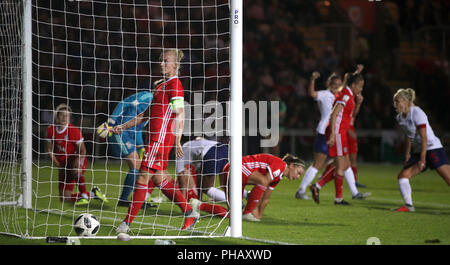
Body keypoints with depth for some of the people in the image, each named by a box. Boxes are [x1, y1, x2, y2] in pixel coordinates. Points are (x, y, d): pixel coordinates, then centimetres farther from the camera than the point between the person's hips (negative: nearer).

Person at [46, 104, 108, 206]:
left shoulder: (74, 130, -13)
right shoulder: (51, 130, -2)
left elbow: (82, 150, -11)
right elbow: (50, 150, 7)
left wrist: (77, 161, -30)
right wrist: (58, 165, -5)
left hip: (75, 160, -5)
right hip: (63, 164, 5)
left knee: (76, 170, -44)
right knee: (64, 198, 0)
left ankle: (84, 195, -28)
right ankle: (92, 194, 16)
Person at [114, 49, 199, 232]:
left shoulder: (174, 84, -8)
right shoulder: (160, 84, 20)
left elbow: (180, 114, -14)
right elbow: (149, 113, 27)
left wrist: (178, 141, -21)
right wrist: (124, 126, 26)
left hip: (161, 138, -9)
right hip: (155, 138, 9)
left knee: (144, 176, -7)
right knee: (159, 179, 10)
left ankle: (127, 223, -5)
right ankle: (189, 213, 16)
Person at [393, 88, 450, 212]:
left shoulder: (417, 113, -15)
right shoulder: (400, 118, 9)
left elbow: (424, 137, -19)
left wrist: (422, 158, -21)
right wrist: (407, 154, 13)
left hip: (433, 149, -8)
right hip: (418, 152, 8)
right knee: (403, 175, -5)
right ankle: (408, 205, 0)